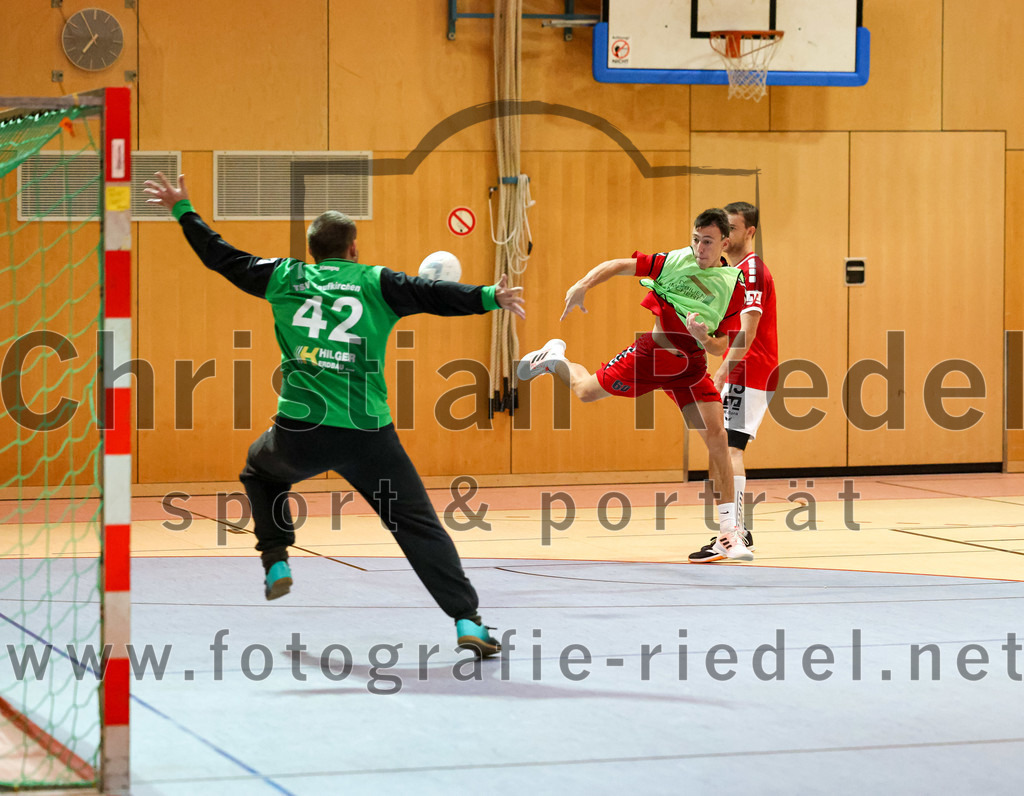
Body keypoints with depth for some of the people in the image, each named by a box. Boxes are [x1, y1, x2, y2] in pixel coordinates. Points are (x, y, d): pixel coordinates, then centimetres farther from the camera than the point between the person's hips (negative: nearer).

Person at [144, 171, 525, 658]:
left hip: (300, 434, 2)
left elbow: (222, 257, 19)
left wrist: (183, 211, 29)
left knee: (260, 469, 36)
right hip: (369, 436, -1)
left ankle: (276, 563, 24)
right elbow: (428, 294, -4)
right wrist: (489, 297, -3)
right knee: (419, 525, 1)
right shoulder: (374, 282, 7)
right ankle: (467, 619, -9)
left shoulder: (286, 278, 12)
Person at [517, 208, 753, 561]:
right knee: (585, 391, 8)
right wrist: (583, 285, -19)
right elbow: (617, 266, -4)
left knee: (717, 437, -11)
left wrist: (706, 333, -19)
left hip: (690, 365, 1)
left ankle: (727, 533, -5)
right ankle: (555, 357, 47)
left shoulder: (733, 284, -2)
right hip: (650, 350, -1)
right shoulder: (675, 261, -8)